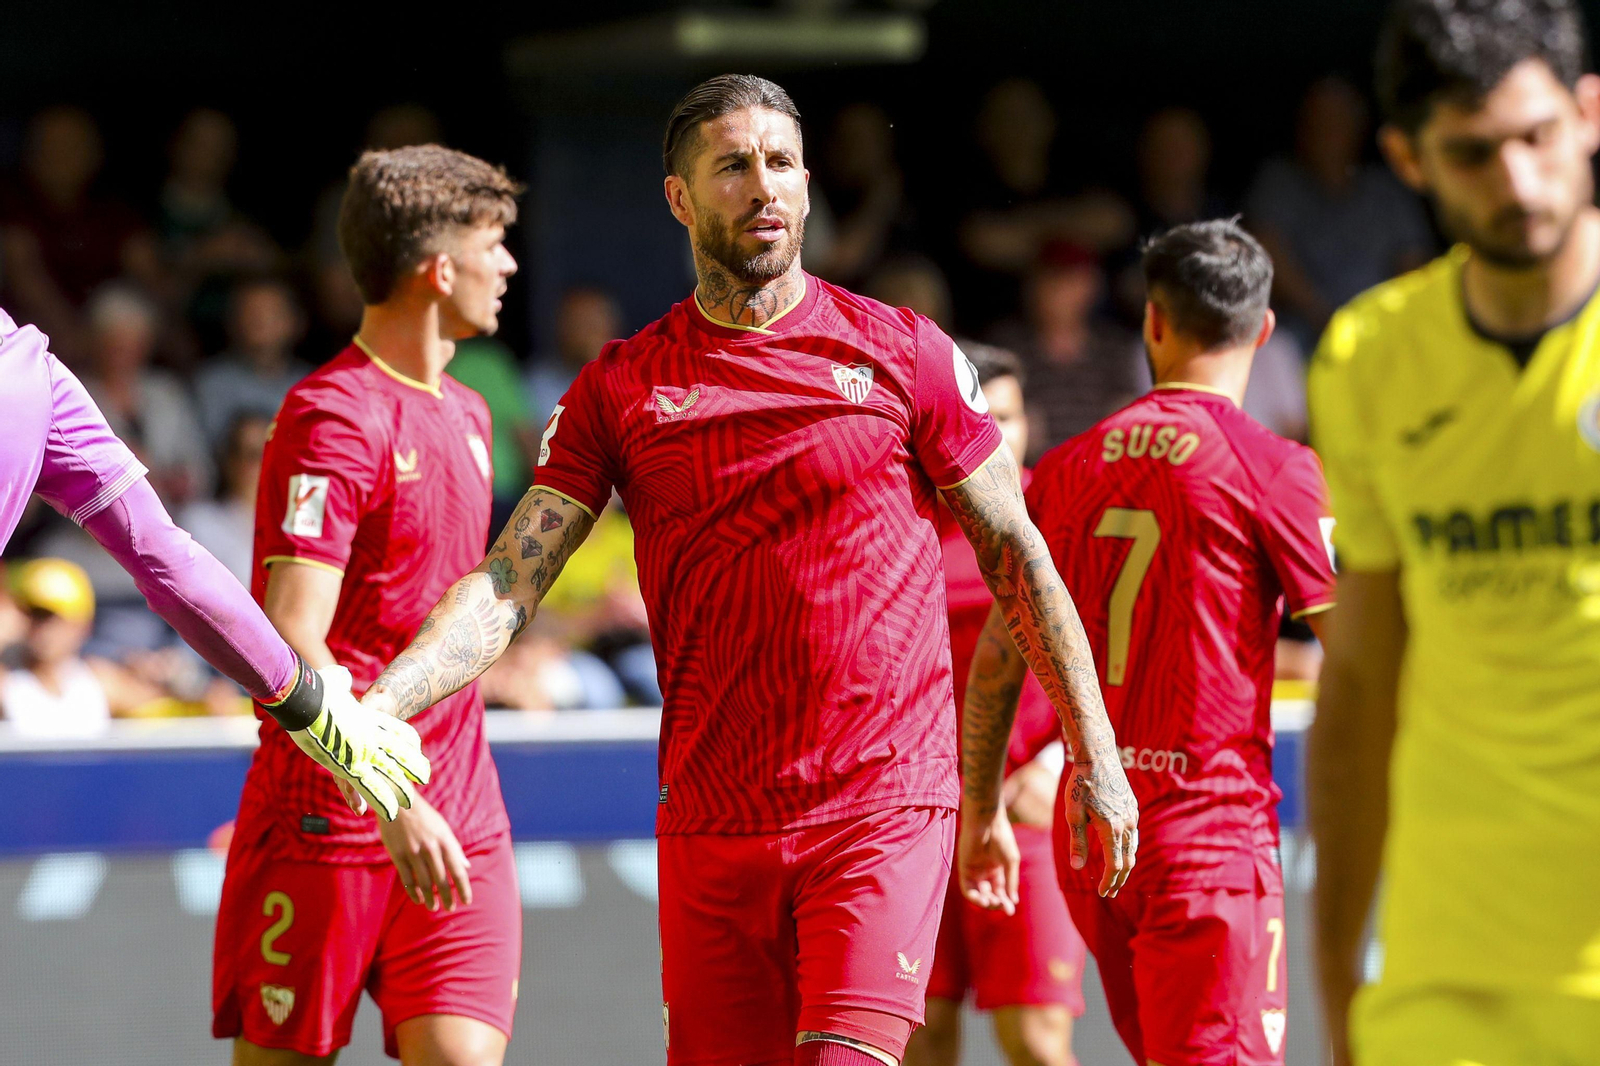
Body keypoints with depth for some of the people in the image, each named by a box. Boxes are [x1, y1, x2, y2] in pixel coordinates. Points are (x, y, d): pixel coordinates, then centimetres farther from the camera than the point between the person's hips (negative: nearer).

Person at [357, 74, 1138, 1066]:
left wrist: (1097, 756, 6)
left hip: (884, 805, -2)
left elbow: (1016, 555, 8)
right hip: (711, 824, 2)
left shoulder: (903, 353, 2)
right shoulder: (620, 389, 5)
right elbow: (507, 588, 0)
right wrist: (374, 706, -17)